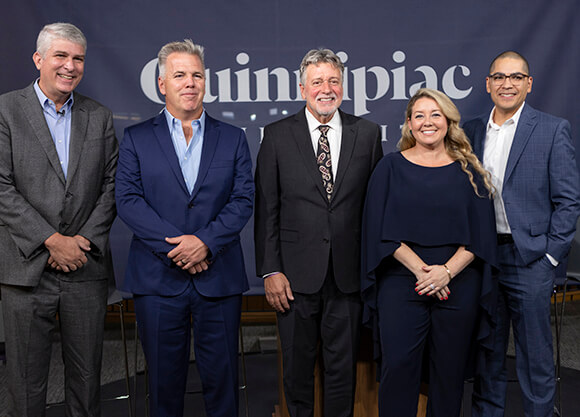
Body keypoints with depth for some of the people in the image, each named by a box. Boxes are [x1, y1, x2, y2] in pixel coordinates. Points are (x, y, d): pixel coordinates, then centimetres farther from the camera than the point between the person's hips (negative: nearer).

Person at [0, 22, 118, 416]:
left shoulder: (100, 117, 10)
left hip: (87, 266, 3)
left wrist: (84, 242, -6)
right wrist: (52, 240, -12)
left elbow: (112, 186, 6)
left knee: (87, 376, 11)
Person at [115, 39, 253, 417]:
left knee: (222, 375, 8)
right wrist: (175, 246, -14)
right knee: (164, 376, 11)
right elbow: (129, 200, -3)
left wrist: (205, 241, -14)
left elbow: (244, 199, 0)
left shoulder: (233, 138, 8)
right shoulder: (136, 138, 6)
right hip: (158, 278, 0)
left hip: (220, 278, 1)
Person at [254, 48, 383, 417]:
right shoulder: (277, 135, 0)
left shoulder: (367, 133, 4)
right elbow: (266, 209, -1)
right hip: (296, 275, -1)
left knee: (344, 365, 13)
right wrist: (270, 270, -6)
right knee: (297, 366, 13)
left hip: (348, 273, 1)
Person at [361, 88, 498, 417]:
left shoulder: (468, 171, 7)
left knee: (450, 369, 9)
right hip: (402, 283, -1)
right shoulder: (391, 168, 4)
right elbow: (381, 230, -2)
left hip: (459, 285, 1)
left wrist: (447, 271, -12)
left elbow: (481, 232, 2)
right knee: (398, 367, -3)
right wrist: (420, 269, -12)